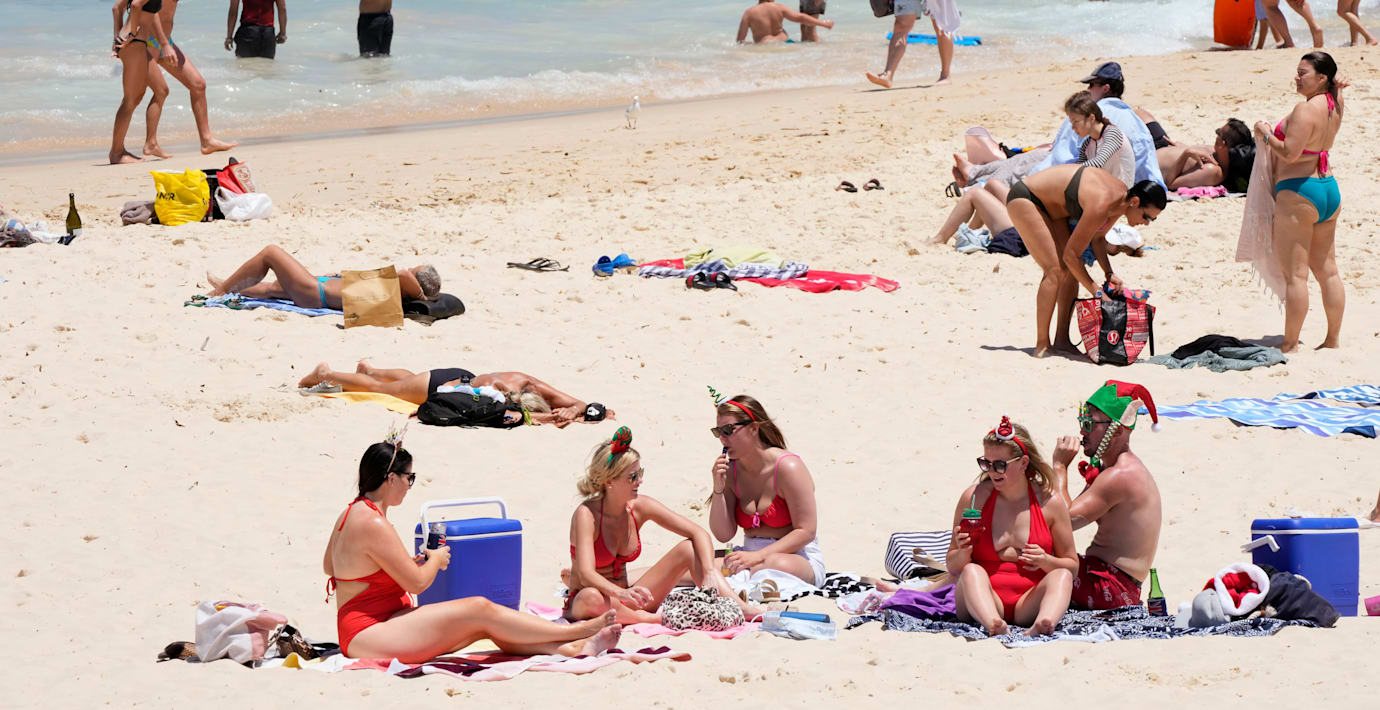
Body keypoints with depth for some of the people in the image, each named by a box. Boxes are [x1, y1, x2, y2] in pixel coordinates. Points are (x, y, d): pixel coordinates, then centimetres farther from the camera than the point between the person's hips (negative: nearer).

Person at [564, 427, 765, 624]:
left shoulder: (640, 507, -4)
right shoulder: (587, 514, -20)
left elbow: (699, 534, -4)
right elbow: (586, 574, -33)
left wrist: (710, 572, -23)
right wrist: (622, 593, -53)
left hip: (625, 599, 6)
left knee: (689, 549, -8)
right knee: (592, 597, -44)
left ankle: (740, 608, -22)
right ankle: (657, 619, -28)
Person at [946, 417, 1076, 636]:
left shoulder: (1049, 502, 6)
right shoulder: (974, 498, 6)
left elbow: (1071, 566, 11)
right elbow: (952, 567, 10)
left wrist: (1046, 561, -10)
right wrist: (963, 553, -14)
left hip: (1029, 604, 0)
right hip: (986, 601, 0)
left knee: (1061, 576, -27)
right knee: (972, 572, -30)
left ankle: (1044, 623, -57)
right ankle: (992, 624, -59)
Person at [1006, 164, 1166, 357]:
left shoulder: (1121, 195, -7)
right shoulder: (1101, 205, -34)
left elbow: (1097, 238, 10)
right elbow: (1070, 255, -26)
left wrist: (1109, 274, -4)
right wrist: (1096, 290, -19)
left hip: (1051, 207, 9)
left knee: (1072, 271, 1)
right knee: (1055, 270, -18)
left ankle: (1061, 340, 6)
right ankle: (1042, 345, -13)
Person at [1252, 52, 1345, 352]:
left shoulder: (1305, 109, -18)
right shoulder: (1332, 106, 8)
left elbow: (1290, 152, -23)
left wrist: (1265, 134, -9)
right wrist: (1337, 88, 20)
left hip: (1298, 193, -9)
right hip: (1330, 191, 9)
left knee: (1295, 274, -4)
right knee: (1327, 270, 13)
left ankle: (1290, 345, -2)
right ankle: (1333, 339, 18)